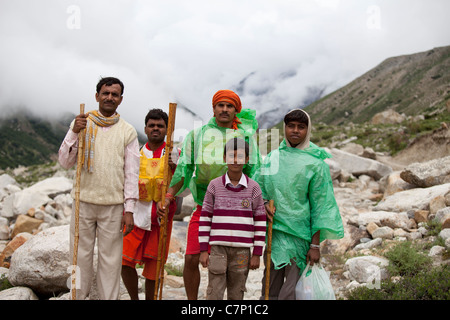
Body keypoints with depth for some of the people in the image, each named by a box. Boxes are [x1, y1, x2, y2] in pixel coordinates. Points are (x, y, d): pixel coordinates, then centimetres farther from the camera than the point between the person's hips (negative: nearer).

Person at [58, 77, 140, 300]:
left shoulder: (127, 131, 5)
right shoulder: (81, 123, 7)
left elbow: (132, 173, 3)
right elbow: (64, 162, 2)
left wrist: (129, 209, -3)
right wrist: (74, 133, -13)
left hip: (113, 205, 0)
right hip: (84, 200, 1)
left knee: (111, 258, 3)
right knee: (81, 255, 6)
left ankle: (109, 297, 14)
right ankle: (78, 296, 19)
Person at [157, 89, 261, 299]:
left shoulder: (245, 136, 6)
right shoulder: (197, 135, 7)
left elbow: (254, 174, 9)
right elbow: (184, 170, 8)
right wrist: (167, 197, -3)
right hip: (203, 207, 1)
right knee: (191, 259, -1)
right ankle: (192, 301, 18)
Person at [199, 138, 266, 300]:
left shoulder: (253, 188, 2)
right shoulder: (214, 185, 2)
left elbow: (260, 222, 4)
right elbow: (205, 218, 4)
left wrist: (257, 254, 2)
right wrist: (203, 250, 1)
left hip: (242, 250, 1)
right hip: (218, 248, 0)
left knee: (236, 295, 8)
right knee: (214, 294, -3)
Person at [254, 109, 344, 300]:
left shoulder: (316, 164, -3)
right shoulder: (272, 158, 9)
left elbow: (320, 207, -5)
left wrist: (315, 245, -8)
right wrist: (263, 203, -4)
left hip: (299, 234, -4)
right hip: (273, 232, 4)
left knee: (291, 292, -2)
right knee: (270, 288, 9)